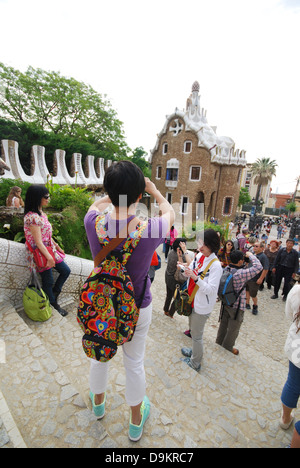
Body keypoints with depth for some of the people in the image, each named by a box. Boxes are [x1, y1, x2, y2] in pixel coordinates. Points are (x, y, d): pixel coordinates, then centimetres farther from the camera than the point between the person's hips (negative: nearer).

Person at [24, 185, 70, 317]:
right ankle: (53, 305, 27)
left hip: (50, 250, 9)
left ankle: (53, 294, 31)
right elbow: (38, 241, -24)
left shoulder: (41, 214, 9)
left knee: (66, 271, 12)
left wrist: (57, 247, 19)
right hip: (41, 254, -9)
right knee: (48, 281, 6)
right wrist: (49, 257, -26)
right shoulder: (32, 217, -22)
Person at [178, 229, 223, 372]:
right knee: (193, 331, 26)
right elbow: (189, 274, 6)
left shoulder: (215, 265, -23)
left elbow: (211, 290, -26)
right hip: (192, 301, 7)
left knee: (196, 335, 11)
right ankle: (195, 351, 50)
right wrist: (184, 269, -14)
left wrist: (195, 278, -35)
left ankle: (195, 364, 33)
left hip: (202, 306, -7)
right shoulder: (199, 256, -2)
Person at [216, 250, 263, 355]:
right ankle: (227, 350, 35)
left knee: (223, 326, 25)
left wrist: (243, 265, -2)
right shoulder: (240, 274, -30)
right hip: (236, 307, -7)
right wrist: (250, 255, -15)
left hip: (225, 304, 7)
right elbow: (258, 267, -26)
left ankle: (219, 344, 44)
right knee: (233, 330, 16)